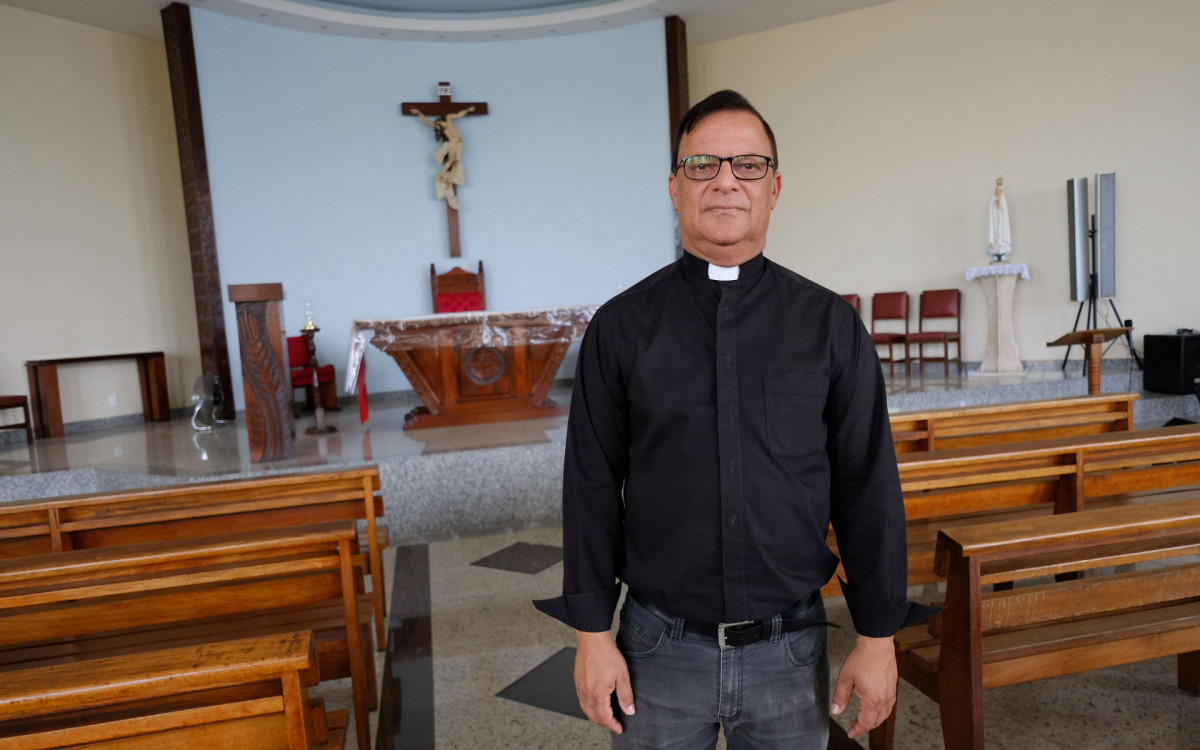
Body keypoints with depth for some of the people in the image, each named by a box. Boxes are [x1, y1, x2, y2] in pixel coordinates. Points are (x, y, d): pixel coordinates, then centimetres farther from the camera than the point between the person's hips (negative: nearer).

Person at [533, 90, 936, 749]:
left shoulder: (830, 324, -2)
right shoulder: (621, 326, -4)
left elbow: (869, 488, -1)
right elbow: (592, 489, -3)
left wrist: (877, 637, 0)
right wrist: (592, 634, -4)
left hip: (790, 650, 1)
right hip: (659, 648, 0)